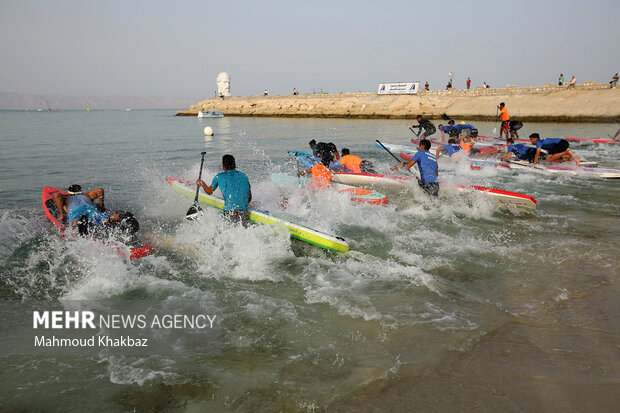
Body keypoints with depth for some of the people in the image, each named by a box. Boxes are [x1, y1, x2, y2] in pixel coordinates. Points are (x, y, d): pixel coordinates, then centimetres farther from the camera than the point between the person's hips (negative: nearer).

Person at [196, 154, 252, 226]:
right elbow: (250, 197, 19)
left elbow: (209, 191, 25)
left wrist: (201, 183, 43)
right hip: (244, 211, 4)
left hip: (230, 212, -4)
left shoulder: (219, 177, 7)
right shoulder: (243, 176, 15)